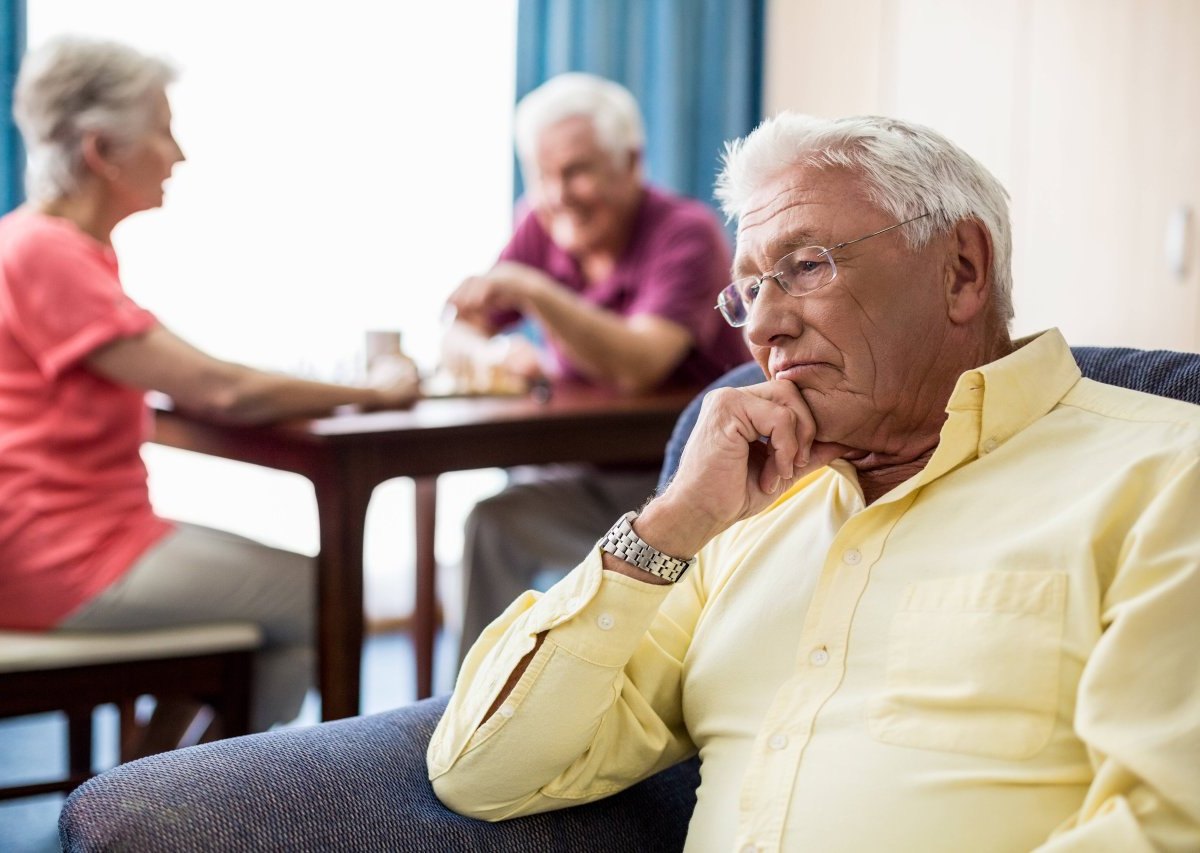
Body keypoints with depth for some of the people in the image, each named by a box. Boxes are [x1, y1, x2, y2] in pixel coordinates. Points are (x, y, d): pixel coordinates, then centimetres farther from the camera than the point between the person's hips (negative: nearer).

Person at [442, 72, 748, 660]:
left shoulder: (687, 233, -14)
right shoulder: (542, 229, 5)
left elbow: (639, 366, -29)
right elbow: (459, 339, 3)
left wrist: (534, 293, -38)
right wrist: (498, 353, -21)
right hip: (581, 474, 5)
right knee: (492, 524, -22)